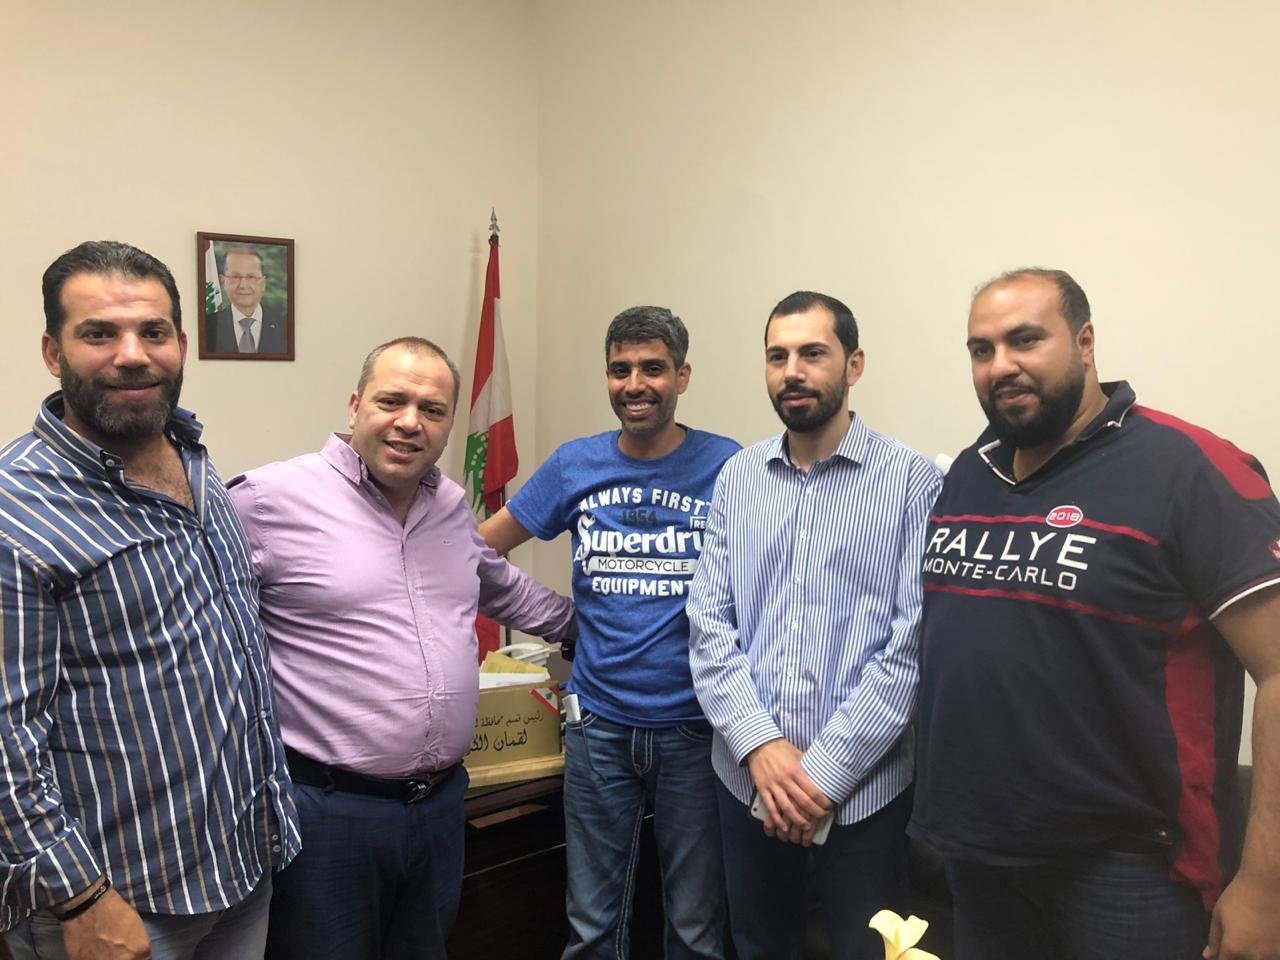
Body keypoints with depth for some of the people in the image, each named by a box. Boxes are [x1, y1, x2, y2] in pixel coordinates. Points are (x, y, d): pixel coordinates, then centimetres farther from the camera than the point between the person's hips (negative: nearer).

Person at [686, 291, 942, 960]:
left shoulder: (912, 481, -9)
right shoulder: (737, 477, 4)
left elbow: (913, 644, -13)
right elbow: (708, 626, 0)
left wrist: (826, 769, -14)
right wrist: (761, 746, -12)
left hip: (863, 784, -3)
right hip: (746, 774, 4)